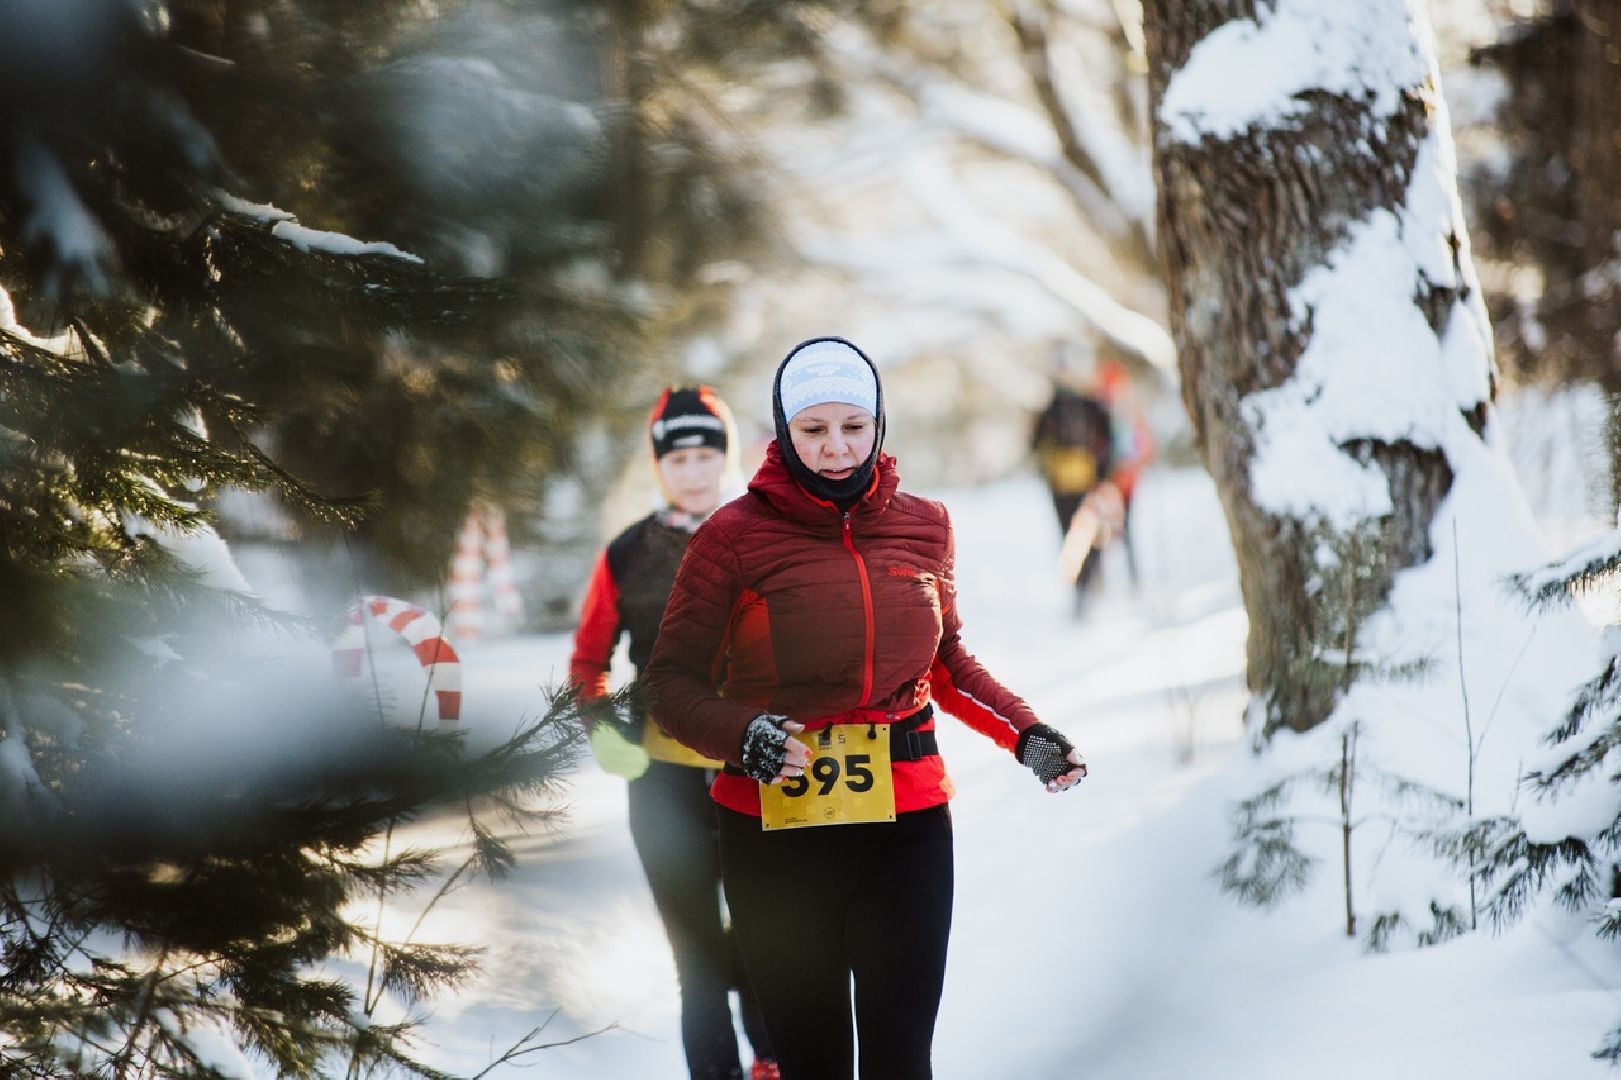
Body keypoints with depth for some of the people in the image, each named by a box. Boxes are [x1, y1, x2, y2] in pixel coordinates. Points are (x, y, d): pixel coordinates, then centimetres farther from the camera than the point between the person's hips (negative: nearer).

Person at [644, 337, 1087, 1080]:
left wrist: (1024, 734, 5)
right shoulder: (735, 536, -6)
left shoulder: (923, 526, 5)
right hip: (776, 832, -2)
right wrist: (743, 734, -23)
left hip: (906, 825, 2)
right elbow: (673, 678, -3)